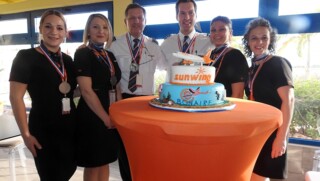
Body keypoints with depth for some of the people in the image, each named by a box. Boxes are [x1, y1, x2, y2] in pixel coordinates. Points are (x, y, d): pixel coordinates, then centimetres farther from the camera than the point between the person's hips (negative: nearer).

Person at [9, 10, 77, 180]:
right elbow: (16, 97, -12)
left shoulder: (67, 59, 8)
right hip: (43, 130, -5)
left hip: (70, 127, 6)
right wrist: (26, 134, -14)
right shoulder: (26, 57, -9)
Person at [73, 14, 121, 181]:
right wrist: (105, 118, -14)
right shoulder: (82, 54, -9)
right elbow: (86, 91, -17)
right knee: (93, 165, 7)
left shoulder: (110, 55, 11)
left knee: (105, 161, 16)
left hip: (111, 116, 7)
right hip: (92, 116, -6)